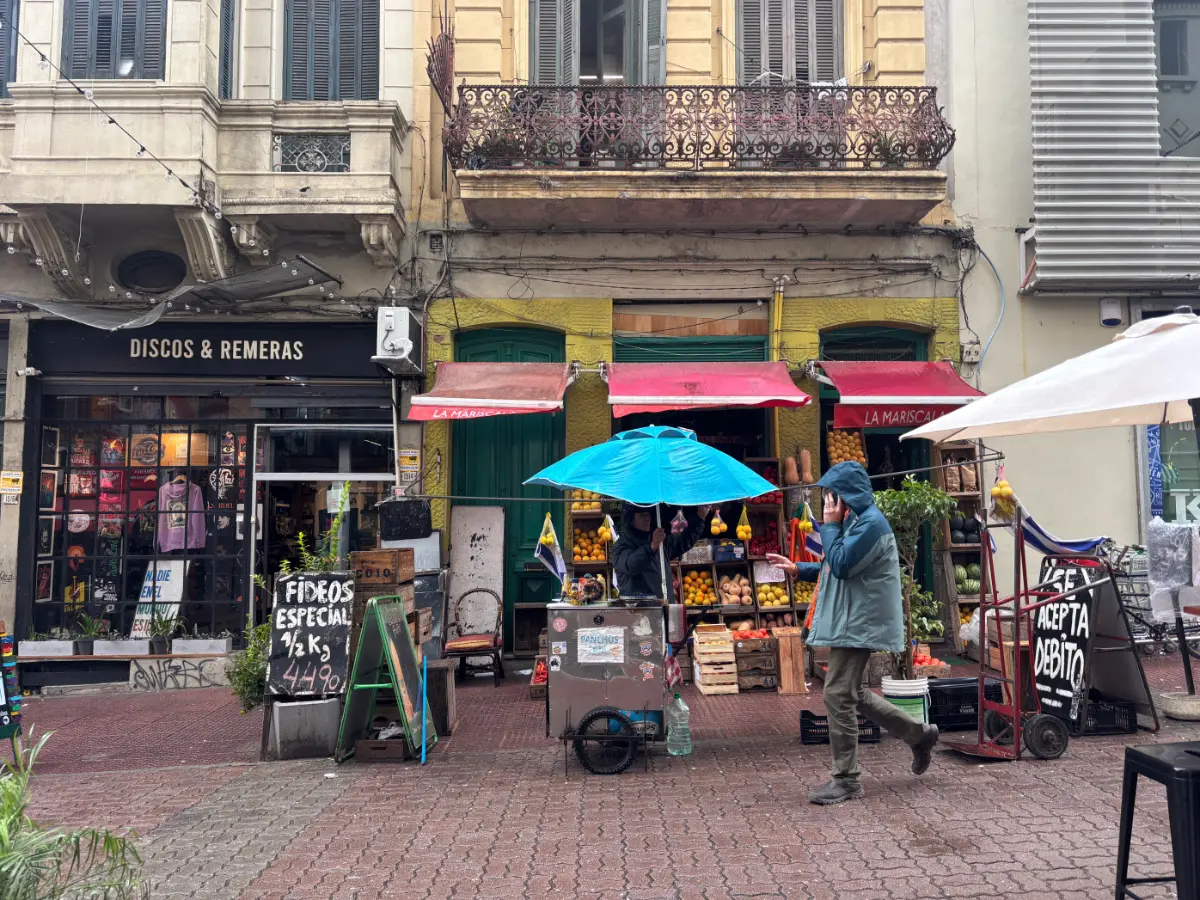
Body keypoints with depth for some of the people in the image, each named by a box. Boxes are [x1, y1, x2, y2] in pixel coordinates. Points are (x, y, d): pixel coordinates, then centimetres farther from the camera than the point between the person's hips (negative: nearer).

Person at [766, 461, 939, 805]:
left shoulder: (871, 524, -16)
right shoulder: (854, 522, 17)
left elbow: (841, 564, -22)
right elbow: (833, 569, 22)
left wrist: (830, 526, -12)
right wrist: (798, 569, 12)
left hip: (858, 624, -11)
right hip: (849, 622, 11)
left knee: (838, 696, -8)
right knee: (853, 695, 17)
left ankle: (846, 780, 2)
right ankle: (919, 733, 29)